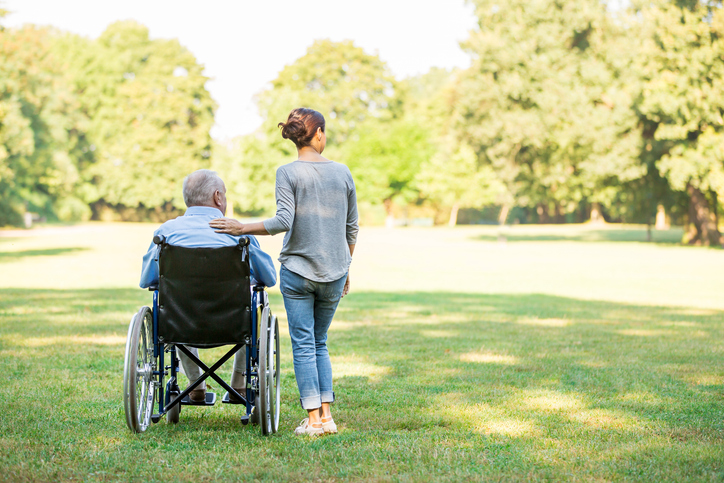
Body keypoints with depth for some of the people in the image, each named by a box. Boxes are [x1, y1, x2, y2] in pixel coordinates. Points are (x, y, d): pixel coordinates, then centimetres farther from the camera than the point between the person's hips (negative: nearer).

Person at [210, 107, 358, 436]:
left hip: (298, 270, -3)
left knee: (304, 345, 2)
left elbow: (283, 221, -17)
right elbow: (352, 228, 10)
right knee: (320, 344, 15)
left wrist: (241, 228, -8)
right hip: (334, 272, 3)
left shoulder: (288, 173, -6)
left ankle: (314, 419, 0)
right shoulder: (343, 173, 5)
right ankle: (327, 415, 9)